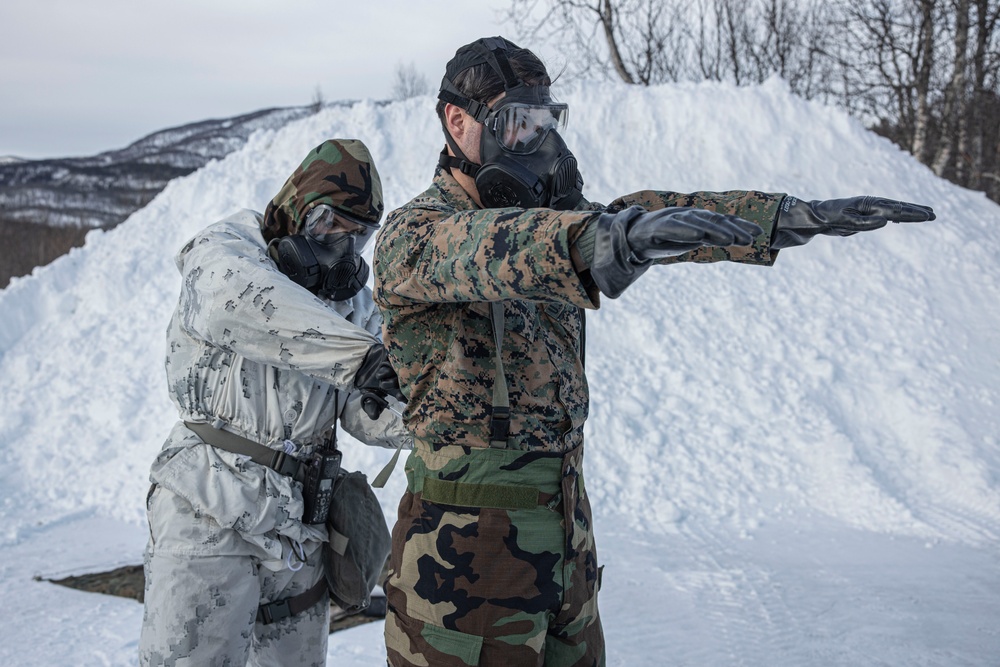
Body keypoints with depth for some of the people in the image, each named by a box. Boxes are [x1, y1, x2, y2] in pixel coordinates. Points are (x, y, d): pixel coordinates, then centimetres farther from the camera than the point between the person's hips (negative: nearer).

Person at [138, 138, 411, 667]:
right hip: (209, 510, -6)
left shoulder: (355, 302, 10)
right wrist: (358, 354, -39)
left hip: (300, 523, 6)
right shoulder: (224, 249, -6)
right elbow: (241, 300, -33)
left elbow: (367, 414, 1)